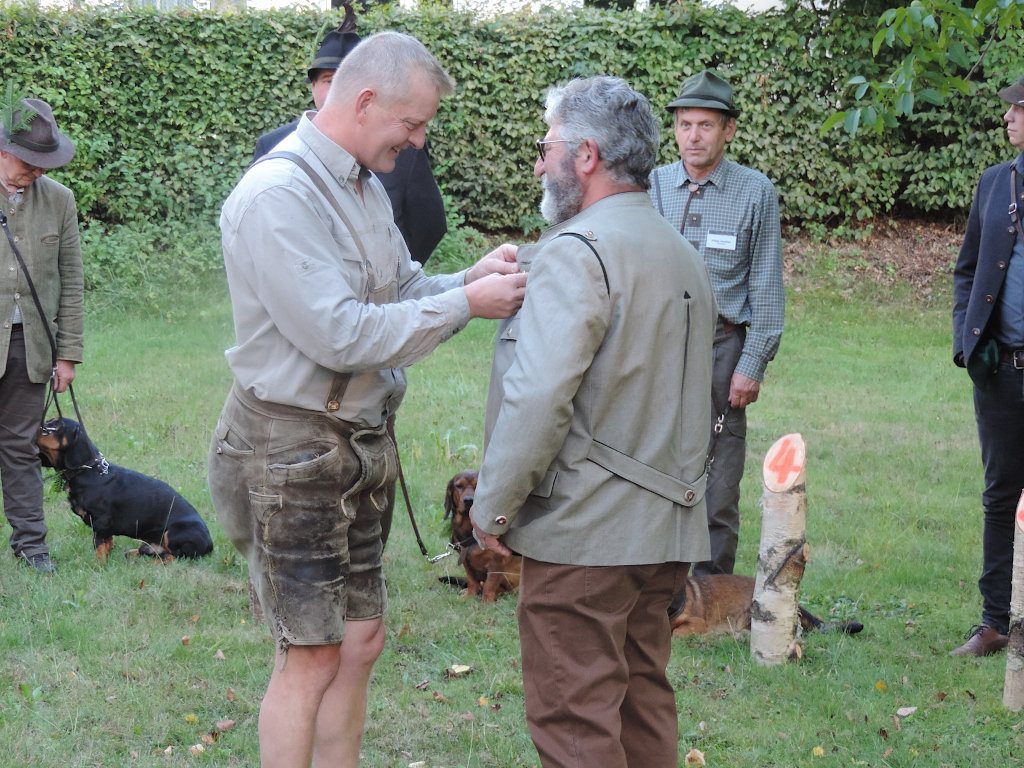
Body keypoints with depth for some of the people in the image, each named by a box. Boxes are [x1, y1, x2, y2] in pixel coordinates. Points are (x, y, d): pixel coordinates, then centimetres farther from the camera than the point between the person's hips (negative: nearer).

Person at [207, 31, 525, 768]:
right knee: (313, 656, -3)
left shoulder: (363, 183, 10)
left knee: (360, 640, 13)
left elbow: (400, 291, 14)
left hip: (360, 443, 9)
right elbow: (340, 335, -25)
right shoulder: (279, 195, -20)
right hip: (292, 449, -9)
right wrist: (464, 304, -20)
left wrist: (473, 277, -5)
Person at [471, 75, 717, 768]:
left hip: (585, 528, -9)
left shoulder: (578, 251, -15)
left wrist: (493, 507, -13)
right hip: (668, 524, 9)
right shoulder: (684, 255, 16)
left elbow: (538, 397, -22)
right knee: (643, 698, 17)